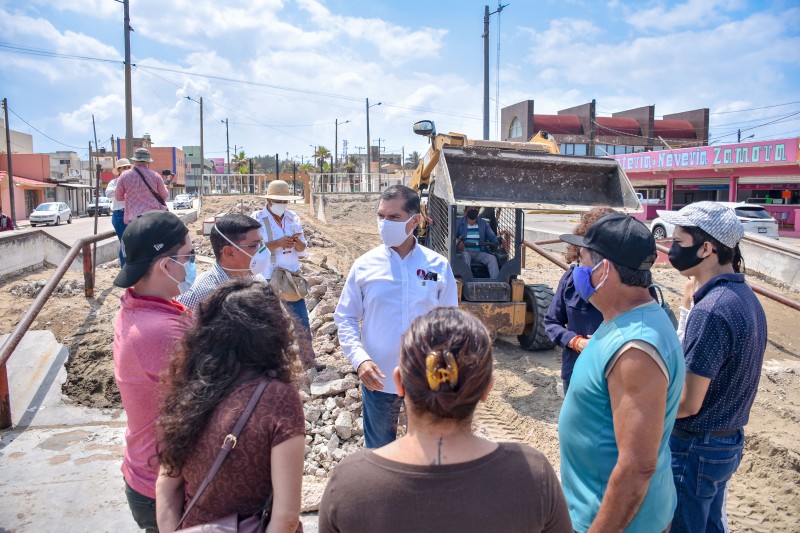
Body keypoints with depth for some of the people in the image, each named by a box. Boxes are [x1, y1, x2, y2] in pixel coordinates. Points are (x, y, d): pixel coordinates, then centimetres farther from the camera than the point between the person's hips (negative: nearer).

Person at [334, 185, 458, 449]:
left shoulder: (439, 266, -6)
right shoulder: (364, 265, -7)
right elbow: (345, 319, -1)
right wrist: (360, 359, -16)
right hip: (378, 379, 0)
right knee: (378, 449, 21)